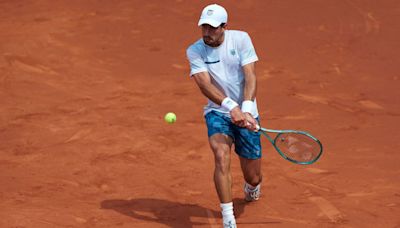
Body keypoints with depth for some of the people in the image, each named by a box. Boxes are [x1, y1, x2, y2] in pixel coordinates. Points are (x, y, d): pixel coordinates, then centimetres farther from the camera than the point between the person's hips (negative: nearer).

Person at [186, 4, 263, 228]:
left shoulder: (241, 39, -7)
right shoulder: (195, 51, -8)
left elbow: (250, 77, -14)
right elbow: (205, 84, -22)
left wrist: (246, 109, -29)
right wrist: (231, 107, -37)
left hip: (246, 114, 1)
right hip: (218, 112, -1)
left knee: (253, 177, 7)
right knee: (222, 156, -30)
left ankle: (252, 188, 48)